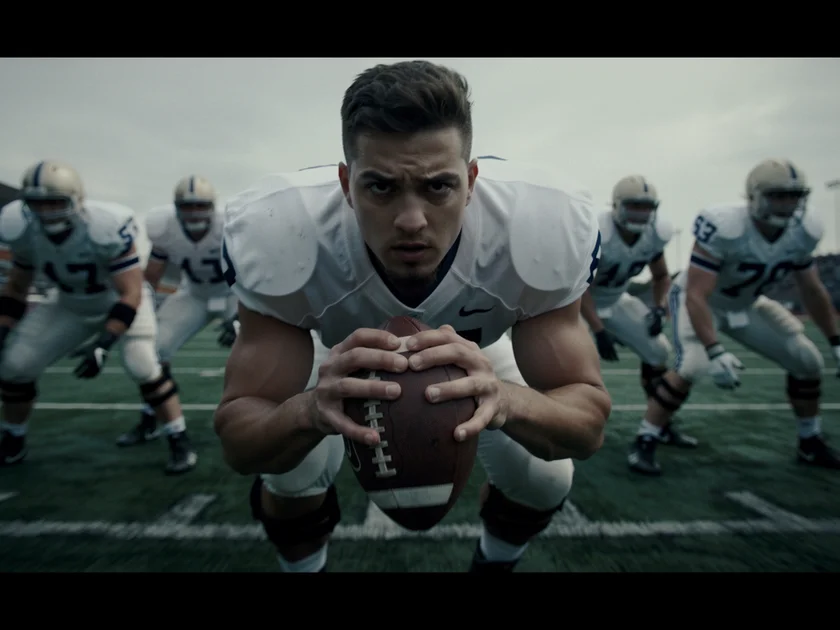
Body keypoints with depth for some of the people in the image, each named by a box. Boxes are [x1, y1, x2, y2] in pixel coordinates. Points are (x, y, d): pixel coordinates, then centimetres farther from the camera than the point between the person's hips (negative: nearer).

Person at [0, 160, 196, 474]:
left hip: (123, 302, -5)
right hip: (71, 306, 5)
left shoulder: (106, 228, -33)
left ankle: (179, 441, -7)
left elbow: (130, 294, -30)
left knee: (142, 367, -25)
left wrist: (103, 345, -36)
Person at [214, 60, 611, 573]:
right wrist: (310, 410, -57)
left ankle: (495, 562, 28)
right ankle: (306, 569, 24)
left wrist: (506, 399, -56)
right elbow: (238, 440, -32)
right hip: (346, 354, 0)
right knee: (288, 484, -14)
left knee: (544, 481, -10)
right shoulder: (280, 231, -38)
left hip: (478, 352, 1)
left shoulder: (545, 226, -37)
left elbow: (589, 421, -32)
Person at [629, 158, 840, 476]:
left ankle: (811, 444, 27)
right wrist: (715, 351, -45)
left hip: (745, 305, 7)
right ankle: (644, 444, -16)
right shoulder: (725, 228, -34)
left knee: (808, 362, 5)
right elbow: (697, 296, -36)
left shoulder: (803, 232, -12)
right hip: (700, 301, -7)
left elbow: (812, 291, 4)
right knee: (691, 367, -30)